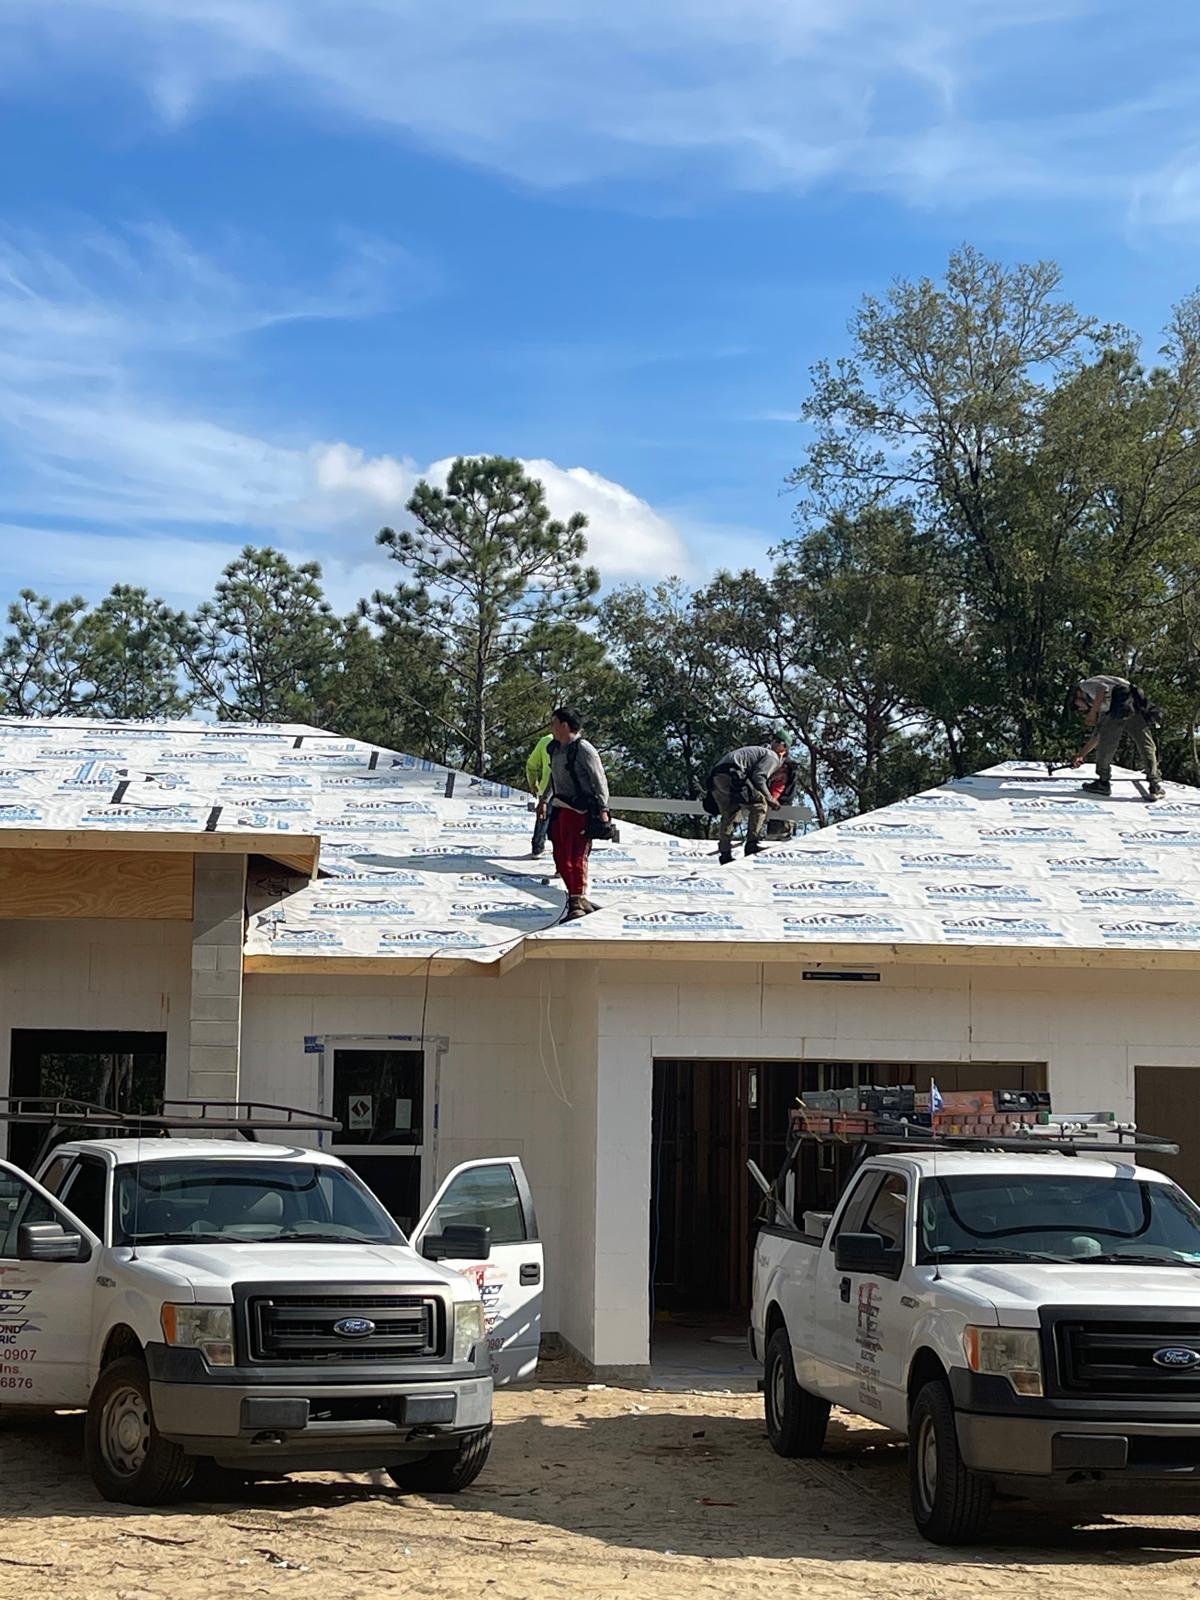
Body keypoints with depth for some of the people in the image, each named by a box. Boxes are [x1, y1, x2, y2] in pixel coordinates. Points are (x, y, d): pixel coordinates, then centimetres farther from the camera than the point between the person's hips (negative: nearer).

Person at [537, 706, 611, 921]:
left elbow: (599, 780, -11)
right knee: (561, 856, 6)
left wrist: (603, 809, -15)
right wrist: (545, 799, 22)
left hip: (579, 809, -8)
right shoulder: (555, 749, 13)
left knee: (576, 855, -12)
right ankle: (577, 898, 15)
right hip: (559, 808, 8)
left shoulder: (584, 750, -12)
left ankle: (578, 900, -10)